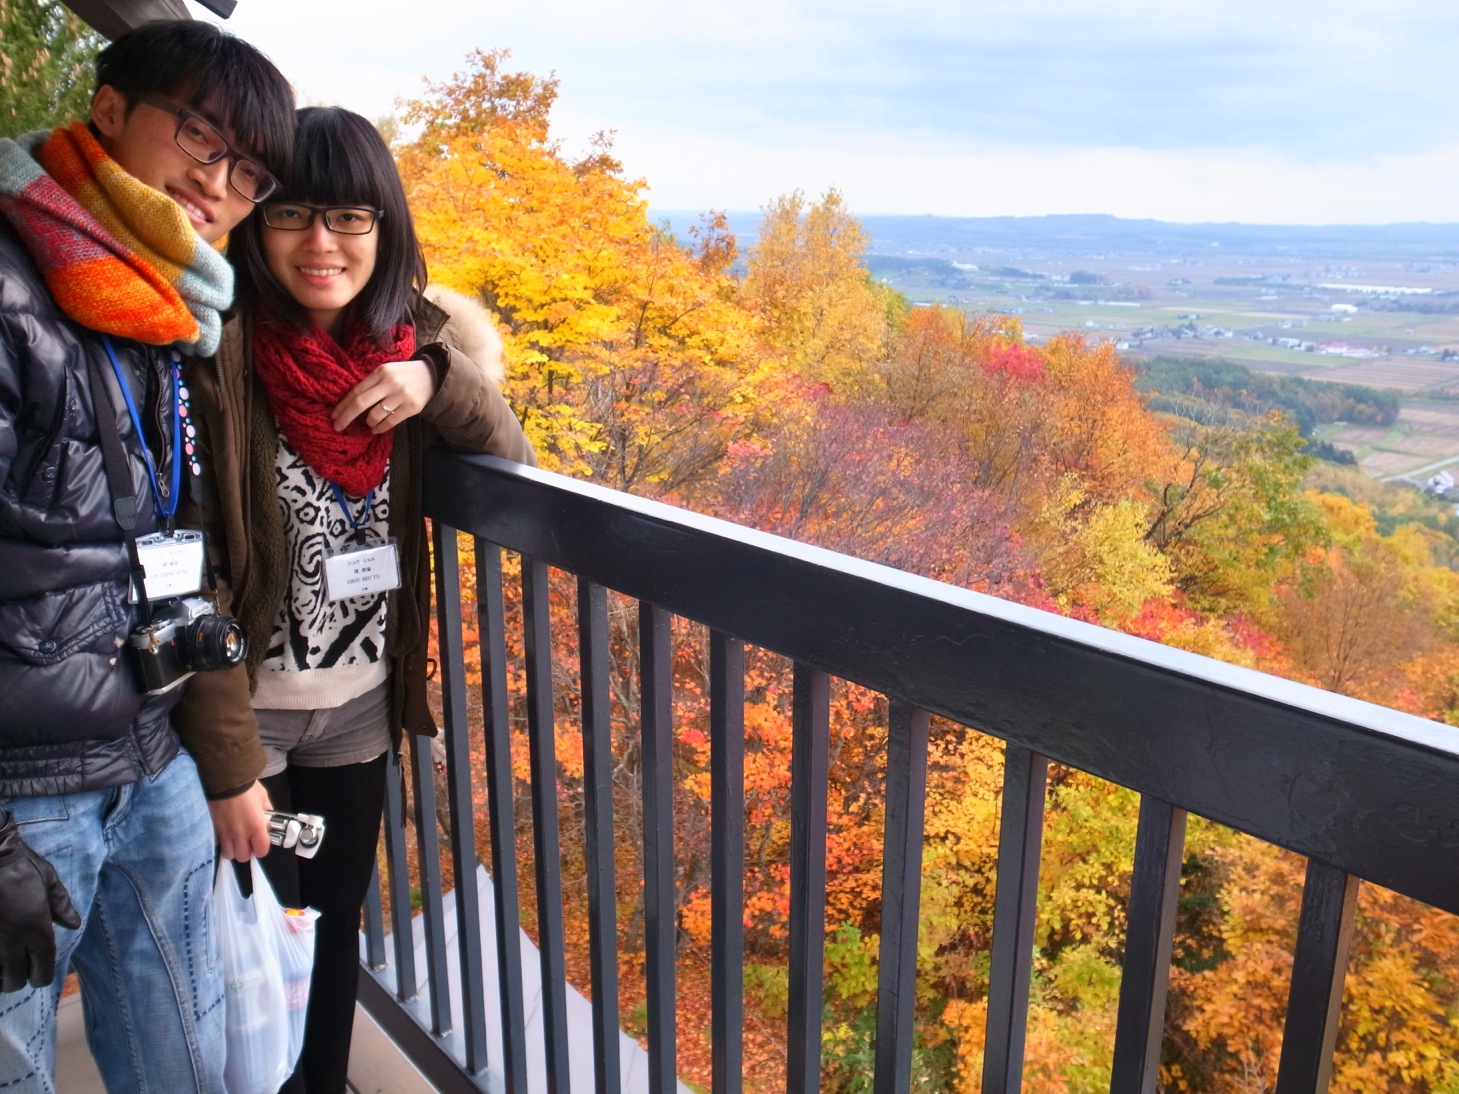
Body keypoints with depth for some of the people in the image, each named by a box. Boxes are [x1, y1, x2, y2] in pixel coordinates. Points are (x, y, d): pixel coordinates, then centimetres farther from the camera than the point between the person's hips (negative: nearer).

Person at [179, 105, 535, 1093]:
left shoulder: (407, 342, -4)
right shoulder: (221, 353, -18)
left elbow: (509, 461, -1)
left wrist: (440, 381, -20)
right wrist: (228, 763, -16)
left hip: (360, 706, 4)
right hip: (247, 710, -4)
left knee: (337, 933, 20)